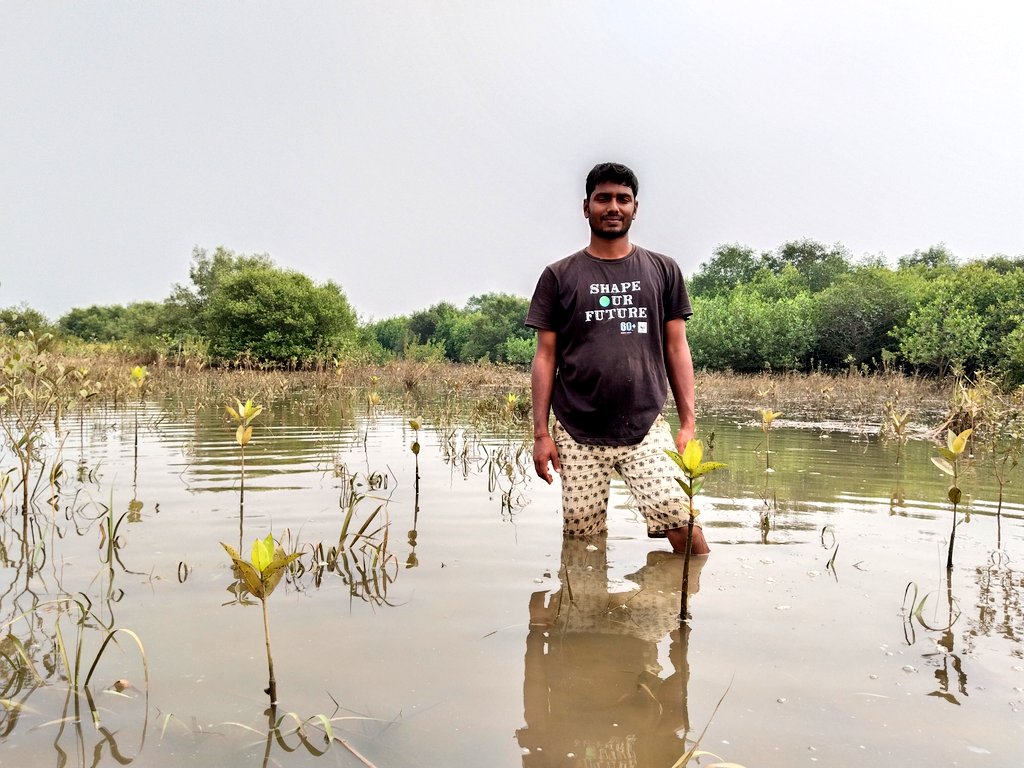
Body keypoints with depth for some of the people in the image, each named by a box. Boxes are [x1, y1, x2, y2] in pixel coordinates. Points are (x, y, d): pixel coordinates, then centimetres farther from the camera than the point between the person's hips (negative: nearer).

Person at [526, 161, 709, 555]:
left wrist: (688, 422, 3)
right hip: (577, 435, 0)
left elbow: (676, 348, 10)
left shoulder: (663, 271, 11)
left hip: (647, 429, 0)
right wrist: (541, 432, 1)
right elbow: (545, 356, 6)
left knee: (683, 525, -10)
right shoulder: (559, 276, 8)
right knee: (583, 543, 2)